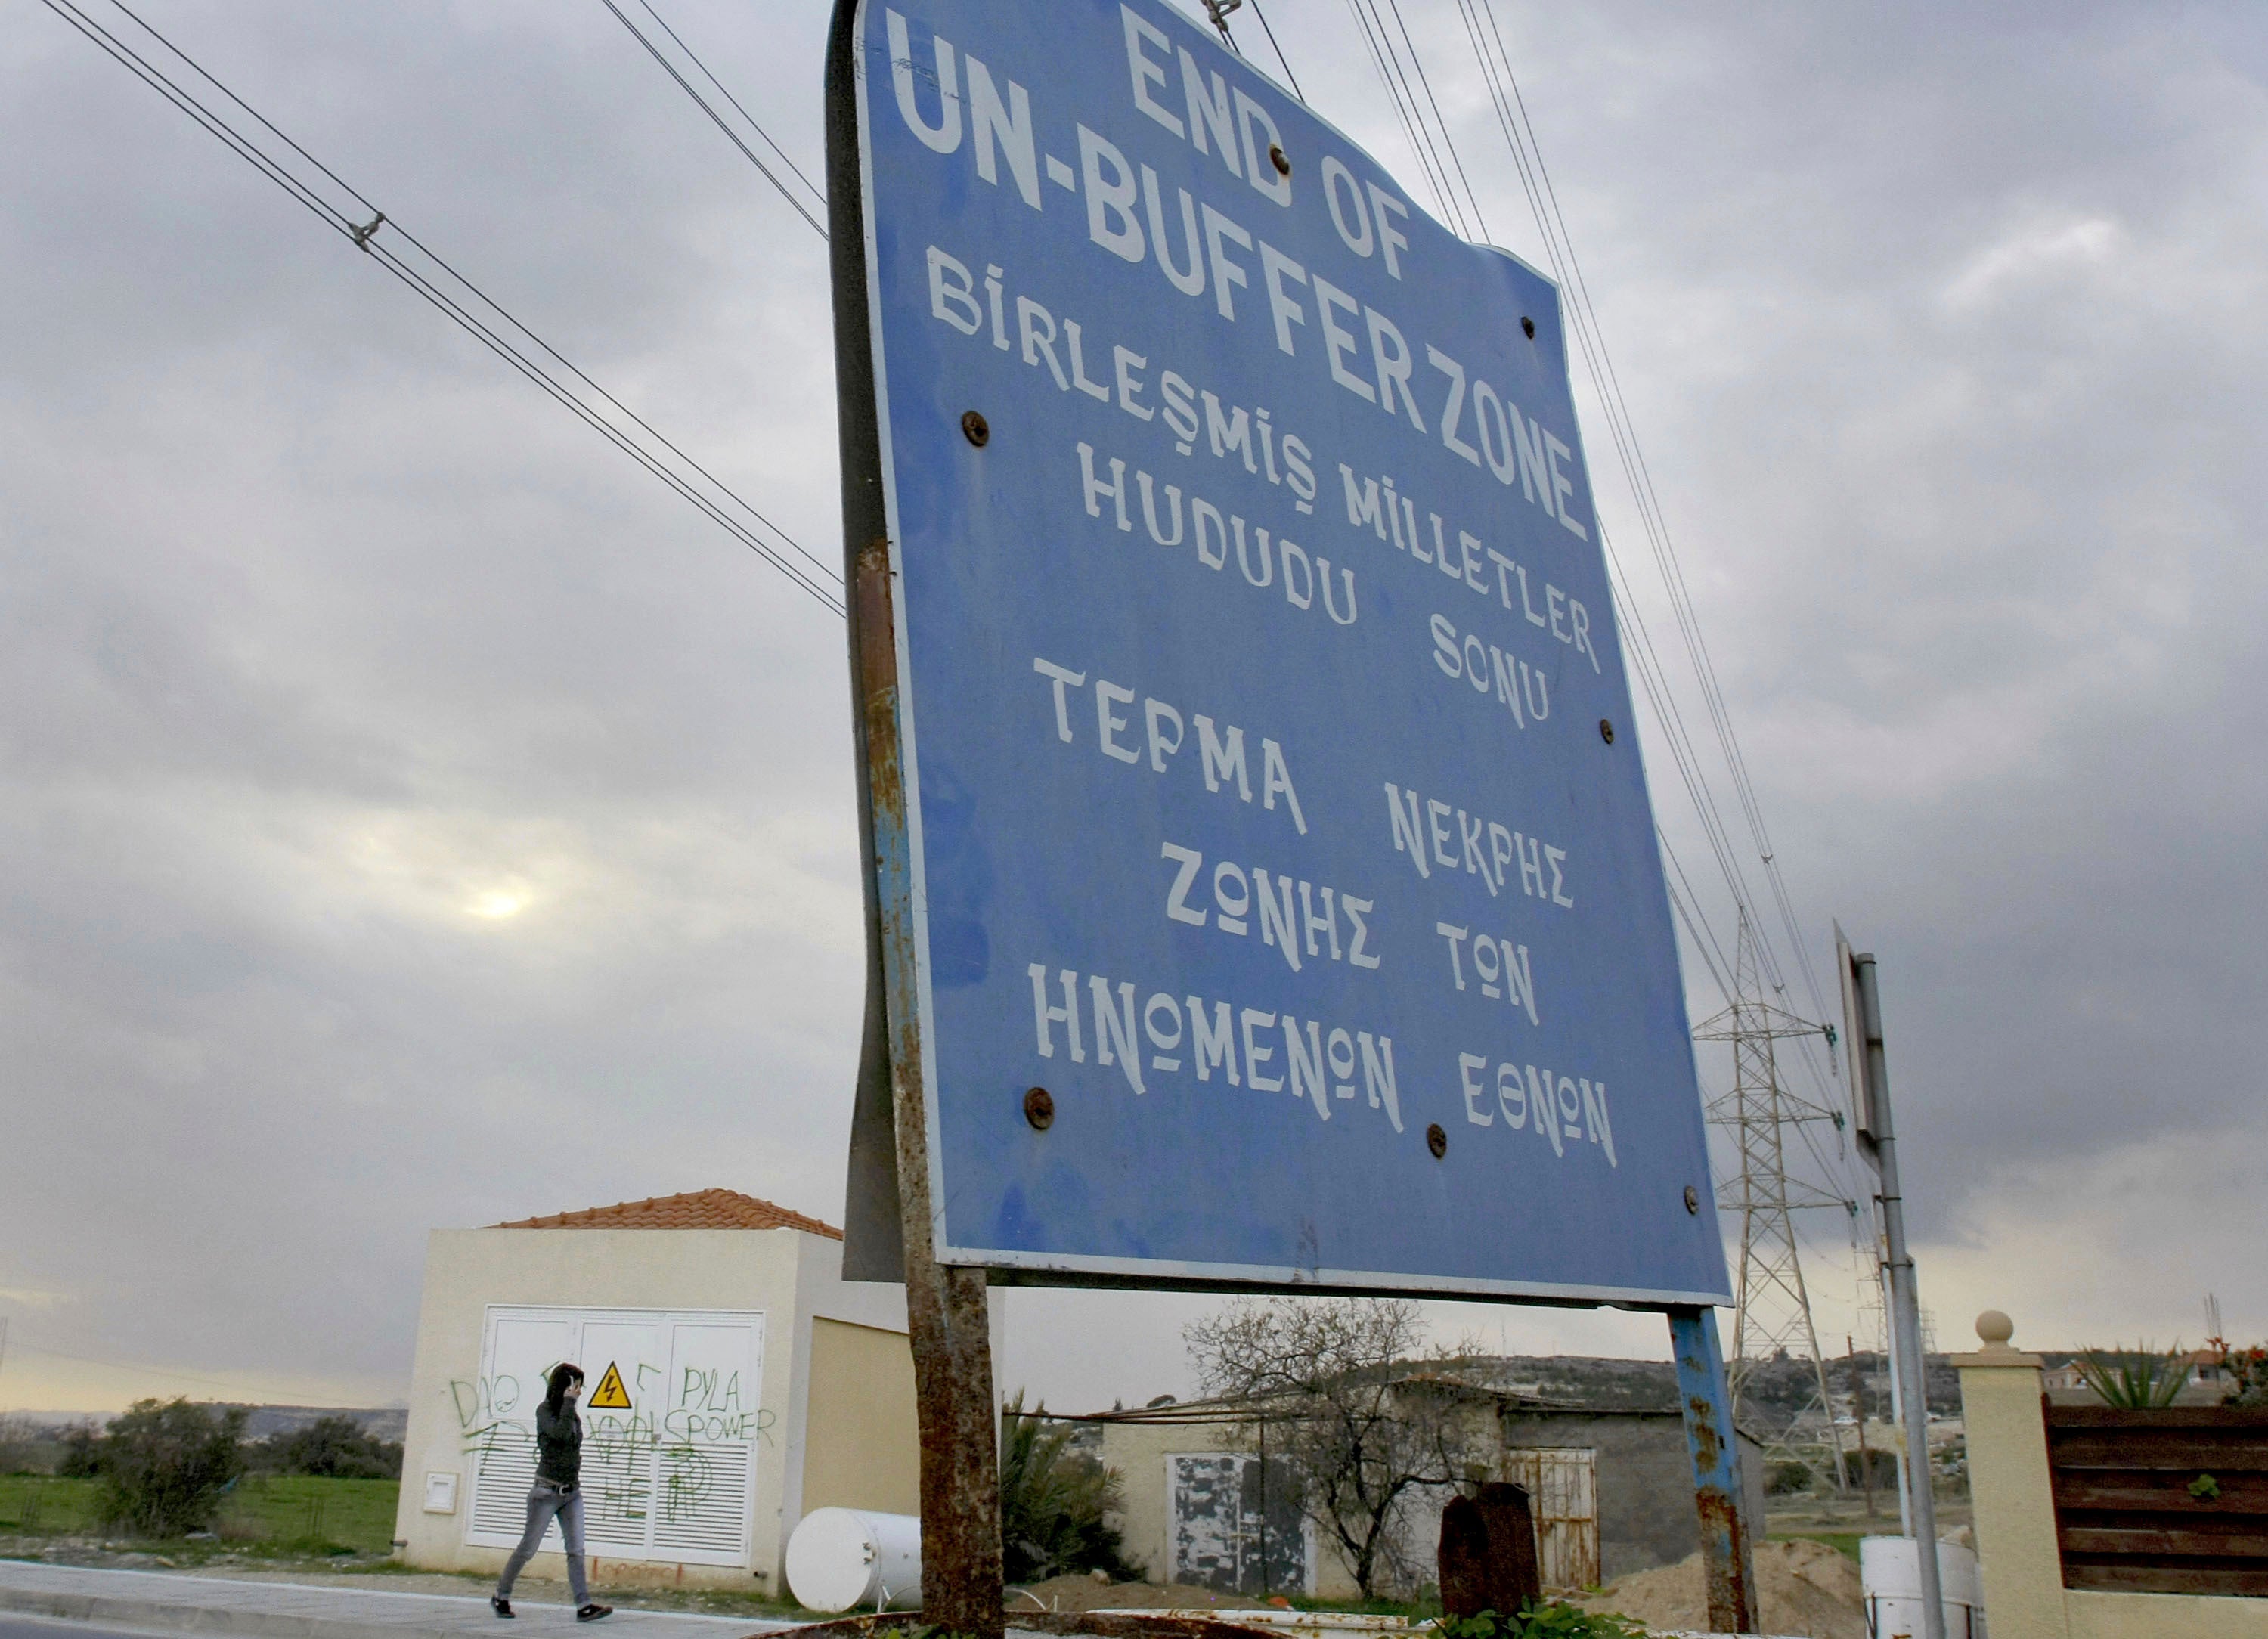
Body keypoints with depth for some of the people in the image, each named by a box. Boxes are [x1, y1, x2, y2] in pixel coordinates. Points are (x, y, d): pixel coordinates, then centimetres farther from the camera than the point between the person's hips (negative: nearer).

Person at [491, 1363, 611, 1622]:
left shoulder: (572, 1414, 12)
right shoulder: (545, 1410, -8)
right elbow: (560, 1433, -27)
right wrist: (569, 1402, -21)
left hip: (572, 1492, 6)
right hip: (548, 1491, -6)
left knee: (576, 1550, -3)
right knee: (528, 1548, 4)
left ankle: (583, 1606, -7)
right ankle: (500, 1597, 21)